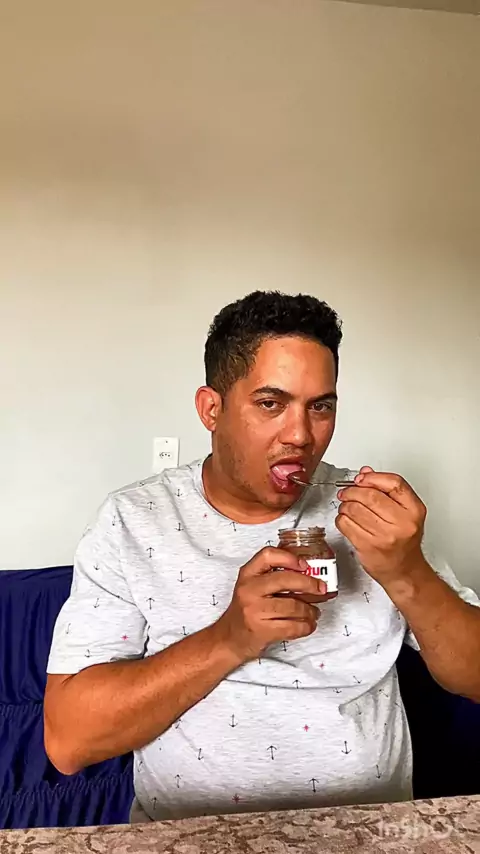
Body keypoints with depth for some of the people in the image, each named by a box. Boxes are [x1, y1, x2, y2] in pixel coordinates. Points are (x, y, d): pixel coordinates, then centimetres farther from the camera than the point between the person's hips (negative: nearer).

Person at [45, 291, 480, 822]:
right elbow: (66, 740, -13)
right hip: (195, 835, -1)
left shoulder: (363, 510, -2)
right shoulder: (133, 523, -8)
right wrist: (229, 639, -24)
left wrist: (407, 576, -19)